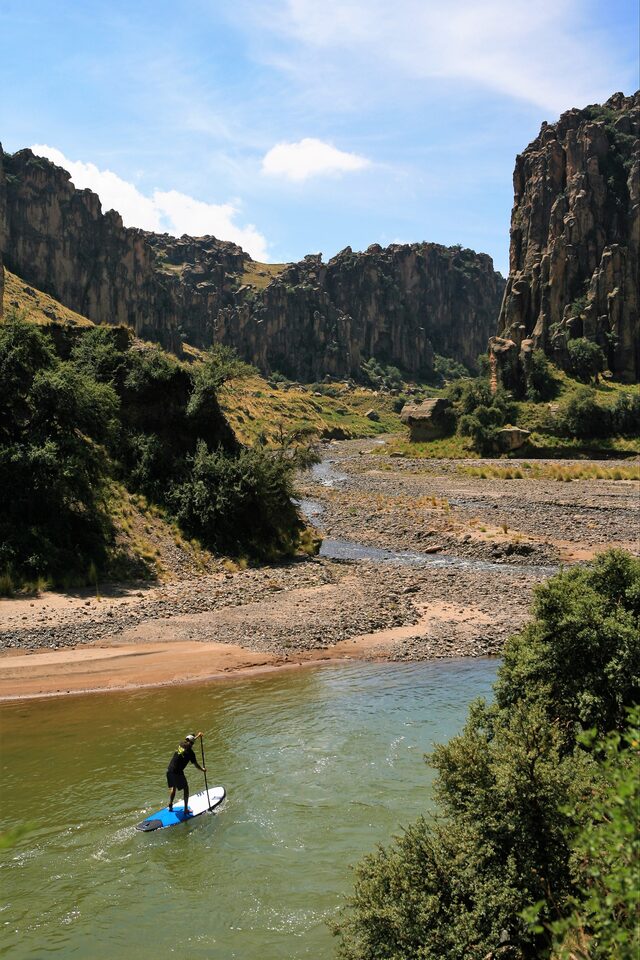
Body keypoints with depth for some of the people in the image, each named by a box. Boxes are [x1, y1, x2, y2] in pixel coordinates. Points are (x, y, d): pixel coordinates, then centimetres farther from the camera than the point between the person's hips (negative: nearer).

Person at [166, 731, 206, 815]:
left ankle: (170, 806, 36)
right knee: (186, 789, 10)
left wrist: (197, 736, 41)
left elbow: (189, 742, 29)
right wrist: (203, 769, 17)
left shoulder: (181, 745, 5)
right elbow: (196, 764, -1)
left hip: (169, 770, 7)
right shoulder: (190, 752, -12)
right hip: (177, 773, -7)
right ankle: (186, 810, 11)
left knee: (173, 788, 27)